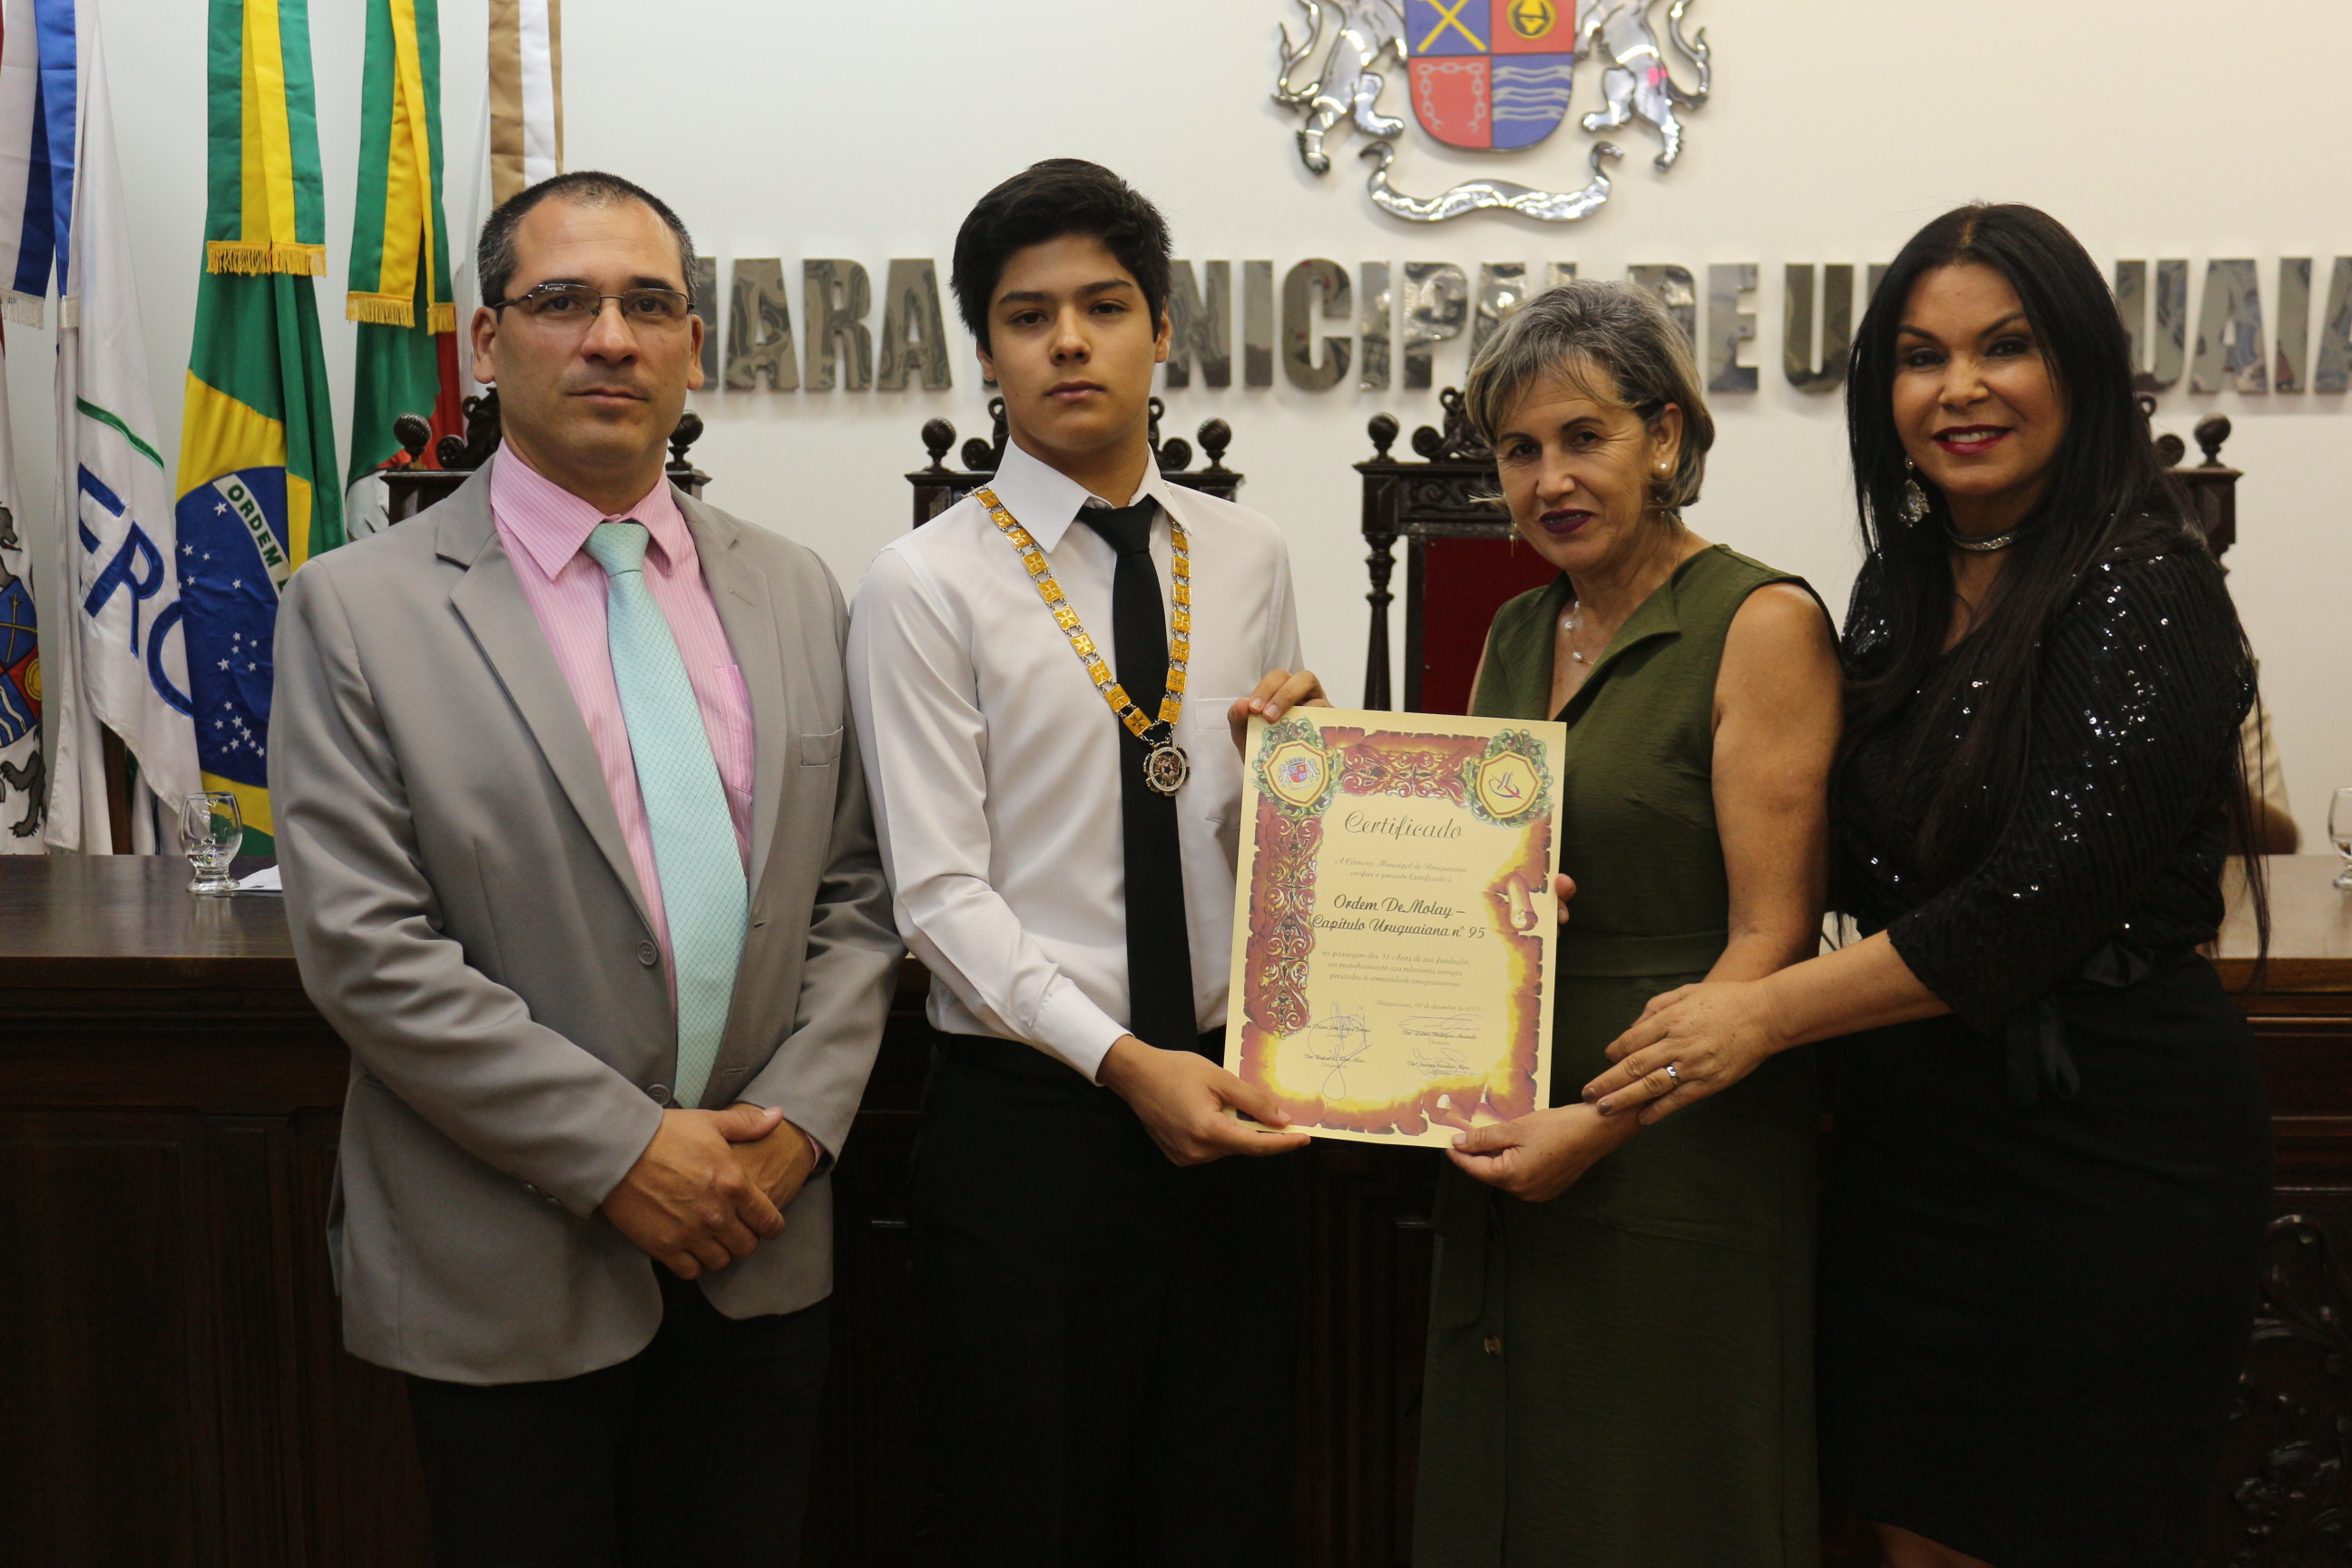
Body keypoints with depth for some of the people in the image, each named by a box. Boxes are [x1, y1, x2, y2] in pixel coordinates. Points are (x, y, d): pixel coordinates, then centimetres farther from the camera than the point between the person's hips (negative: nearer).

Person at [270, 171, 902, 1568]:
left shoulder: (798, 594, 6)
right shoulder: (359, 609, -6)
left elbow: (856, 894, 7)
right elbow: (362, 947, -12)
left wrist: (800, 1121, -7)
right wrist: (622, 1152, -15)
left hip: (761, 1251, 4)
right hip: (508, 1279, -3)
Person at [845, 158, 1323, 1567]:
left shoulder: (1249, 558, 7)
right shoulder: (929, 585, -6)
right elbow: (941, 893, -11)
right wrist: (1125, 1062, -20)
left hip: (1232, 1102, 4)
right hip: (1030, 1117, -3)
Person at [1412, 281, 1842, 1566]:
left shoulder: (1761, 623, -10)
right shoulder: (1518, 633, 12)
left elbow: (1769, 940, -14)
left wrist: (1602, 1123, -20)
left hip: (1681, 1160, -6)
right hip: (1508, 1155, 7)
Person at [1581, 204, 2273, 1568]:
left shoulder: (2145, 592, -13)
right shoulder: (1901, 588, 9)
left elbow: (2041, 894, -21)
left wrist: (1770, 1012, -21)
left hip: (2108, 1140, -6)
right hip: (1912, 1133, 7)